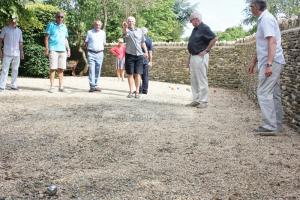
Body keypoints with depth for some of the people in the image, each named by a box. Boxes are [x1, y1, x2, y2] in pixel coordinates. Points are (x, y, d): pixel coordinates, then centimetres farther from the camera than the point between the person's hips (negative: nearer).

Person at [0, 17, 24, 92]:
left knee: (15, 70, 6)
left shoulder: (19, 31, 13)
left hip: (16, 54, 4)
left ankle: (14, 85, 13)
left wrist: (22, 52, 6)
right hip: (7, 54, -3)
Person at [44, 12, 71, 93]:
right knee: (53, 68, -5)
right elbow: (46, 37, 1)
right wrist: (46, 49, -8)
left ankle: (61, 86, 6)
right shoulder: (51, 25, 4)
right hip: (53, 50, -4)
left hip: (63, 50, 4)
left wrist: (68, 49, 14)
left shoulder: (64, 27, 18)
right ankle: (51, 86, -2)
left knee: (61, 69, 3)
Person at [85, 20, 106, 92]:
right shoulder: (89, 32, 4)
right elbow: (86, 42, 9)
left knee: (98, 70, 5)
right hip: (91, 53, -3)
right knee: (91, 70, -10)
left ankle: (96, 85, 11)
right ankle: (92, 86, -11)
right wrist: (88, 49, 1)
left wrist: (101, 48, 11)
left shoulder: (103, 33, 12)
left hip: (100, 53, 3)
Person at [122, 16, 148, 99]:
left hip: (139, 55, 2)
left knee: (137, 74, 0)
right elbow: (124, 32, -26)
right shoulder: (127, 31, 0)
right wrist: (124, 27, -49)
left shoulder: (140, 31, 12)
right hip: (129, 55, -2)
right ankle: (131, 91, 12)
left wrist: (146, 51, 7)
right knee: (130, 74, 3)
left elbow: (143, 42, 19)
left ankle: (137, 92, 7)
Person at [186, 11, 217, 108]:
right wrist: (189, 58, 20)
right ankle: (196, 100, 17)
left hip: (201, 57, -10)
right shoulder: (195, 29, 18)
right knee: (194, 80, 11)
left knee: (202, 80, -6)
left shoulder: (204, 28, -9)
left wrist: (206, 50, -16)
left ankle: (203, 101, -2)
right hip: (193, 57, 10)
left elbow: (214, 39, -17)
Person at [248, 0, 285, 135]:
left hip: (271, 63, -10)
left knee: (264, 93, -11)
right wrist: (254, 61, 27)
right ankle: (276, 125, 15)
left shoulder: (266, 19, -12)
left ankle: (270, 127, -10)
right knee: (273, 94, 10)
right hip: (272, 63, 10)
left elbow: (272, 42, -22)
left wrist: (269, 64, -28)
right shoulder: (263, 19, 18)